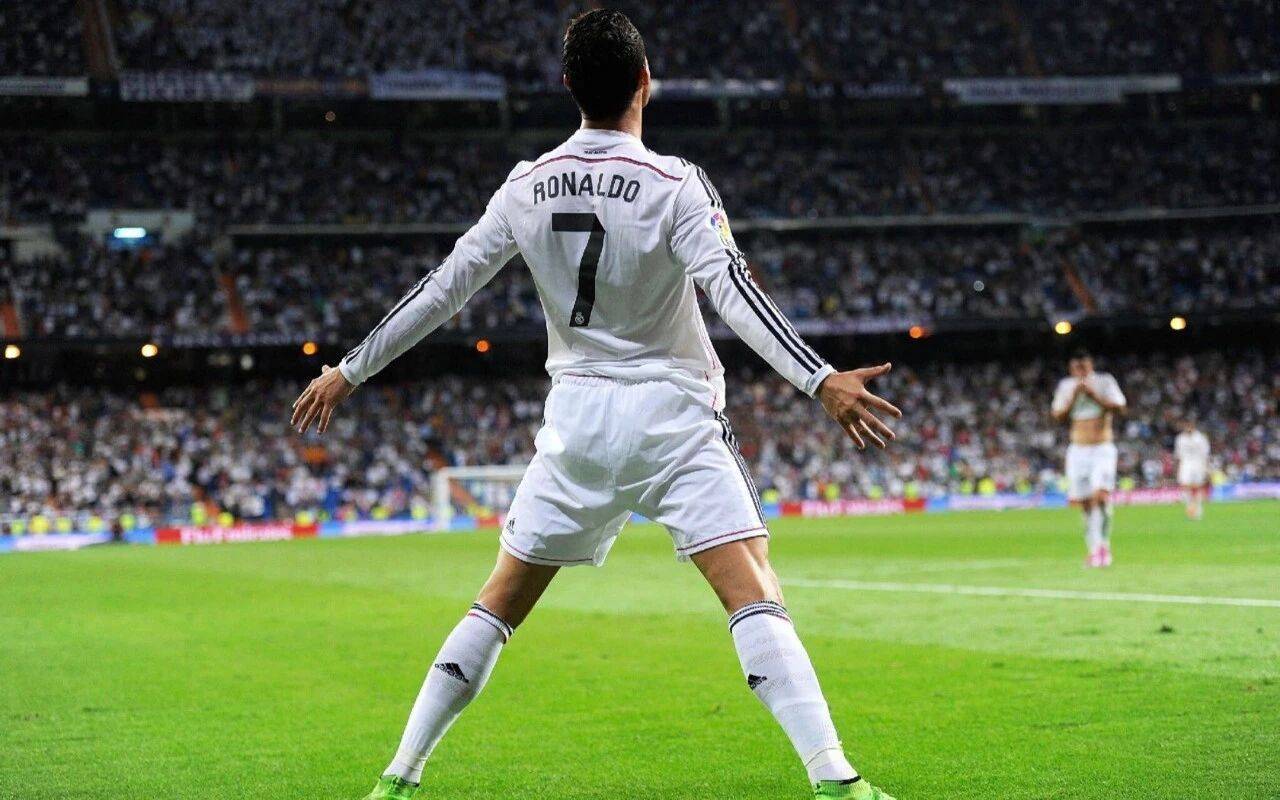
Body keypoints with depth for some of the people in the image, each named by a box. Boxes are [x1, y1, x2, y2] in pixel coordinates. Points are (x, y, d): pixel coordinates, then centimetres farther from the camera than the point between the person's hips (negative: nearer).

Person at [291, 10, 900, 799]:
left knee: (500, 602, 14)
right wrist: (823, 380, -29)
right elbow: (731, 288, -23)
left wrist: (349, 370, 16)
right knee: (755, 595, -10)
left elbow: (443, 287, 6)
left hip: (576, 417, 4)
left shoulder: (528, 188, 2)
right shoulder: (674, 185, -10)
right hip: (671, 414, -4)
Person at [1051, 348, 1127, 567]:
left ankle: (1103, 544, -15)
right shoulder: (1066, 386, 8)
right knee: (1085, 502, 1)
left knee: (1100, 495, -21)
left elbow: (1119, 408, -8)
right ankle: (1093, 548, 11)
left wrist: (1094, 395, -16)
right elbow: (1058, 416, 2)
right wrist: (1074, 396, -10)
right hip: (1078, 449, 3)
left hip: (1103, 448, -3)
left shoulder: (1104, 382, 0)